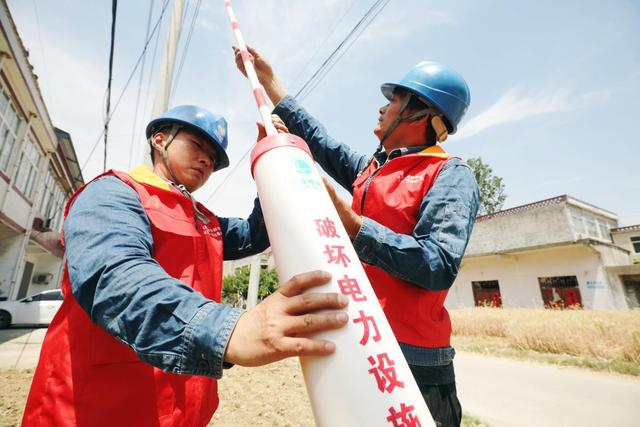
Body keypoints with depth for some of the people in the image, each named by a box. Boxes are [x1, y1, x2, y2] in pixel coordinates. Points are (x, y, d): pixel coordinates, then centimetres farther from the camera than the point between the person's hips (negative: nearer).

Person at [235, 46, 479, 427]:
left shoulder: (451, 175, -10)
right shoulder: (371, 169, 11)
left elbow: (439, 267, -21)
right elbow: (319, 140, 15)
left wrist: (348, 221, -27)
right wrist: (268, 78, 21)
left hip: (413, 360, -7)